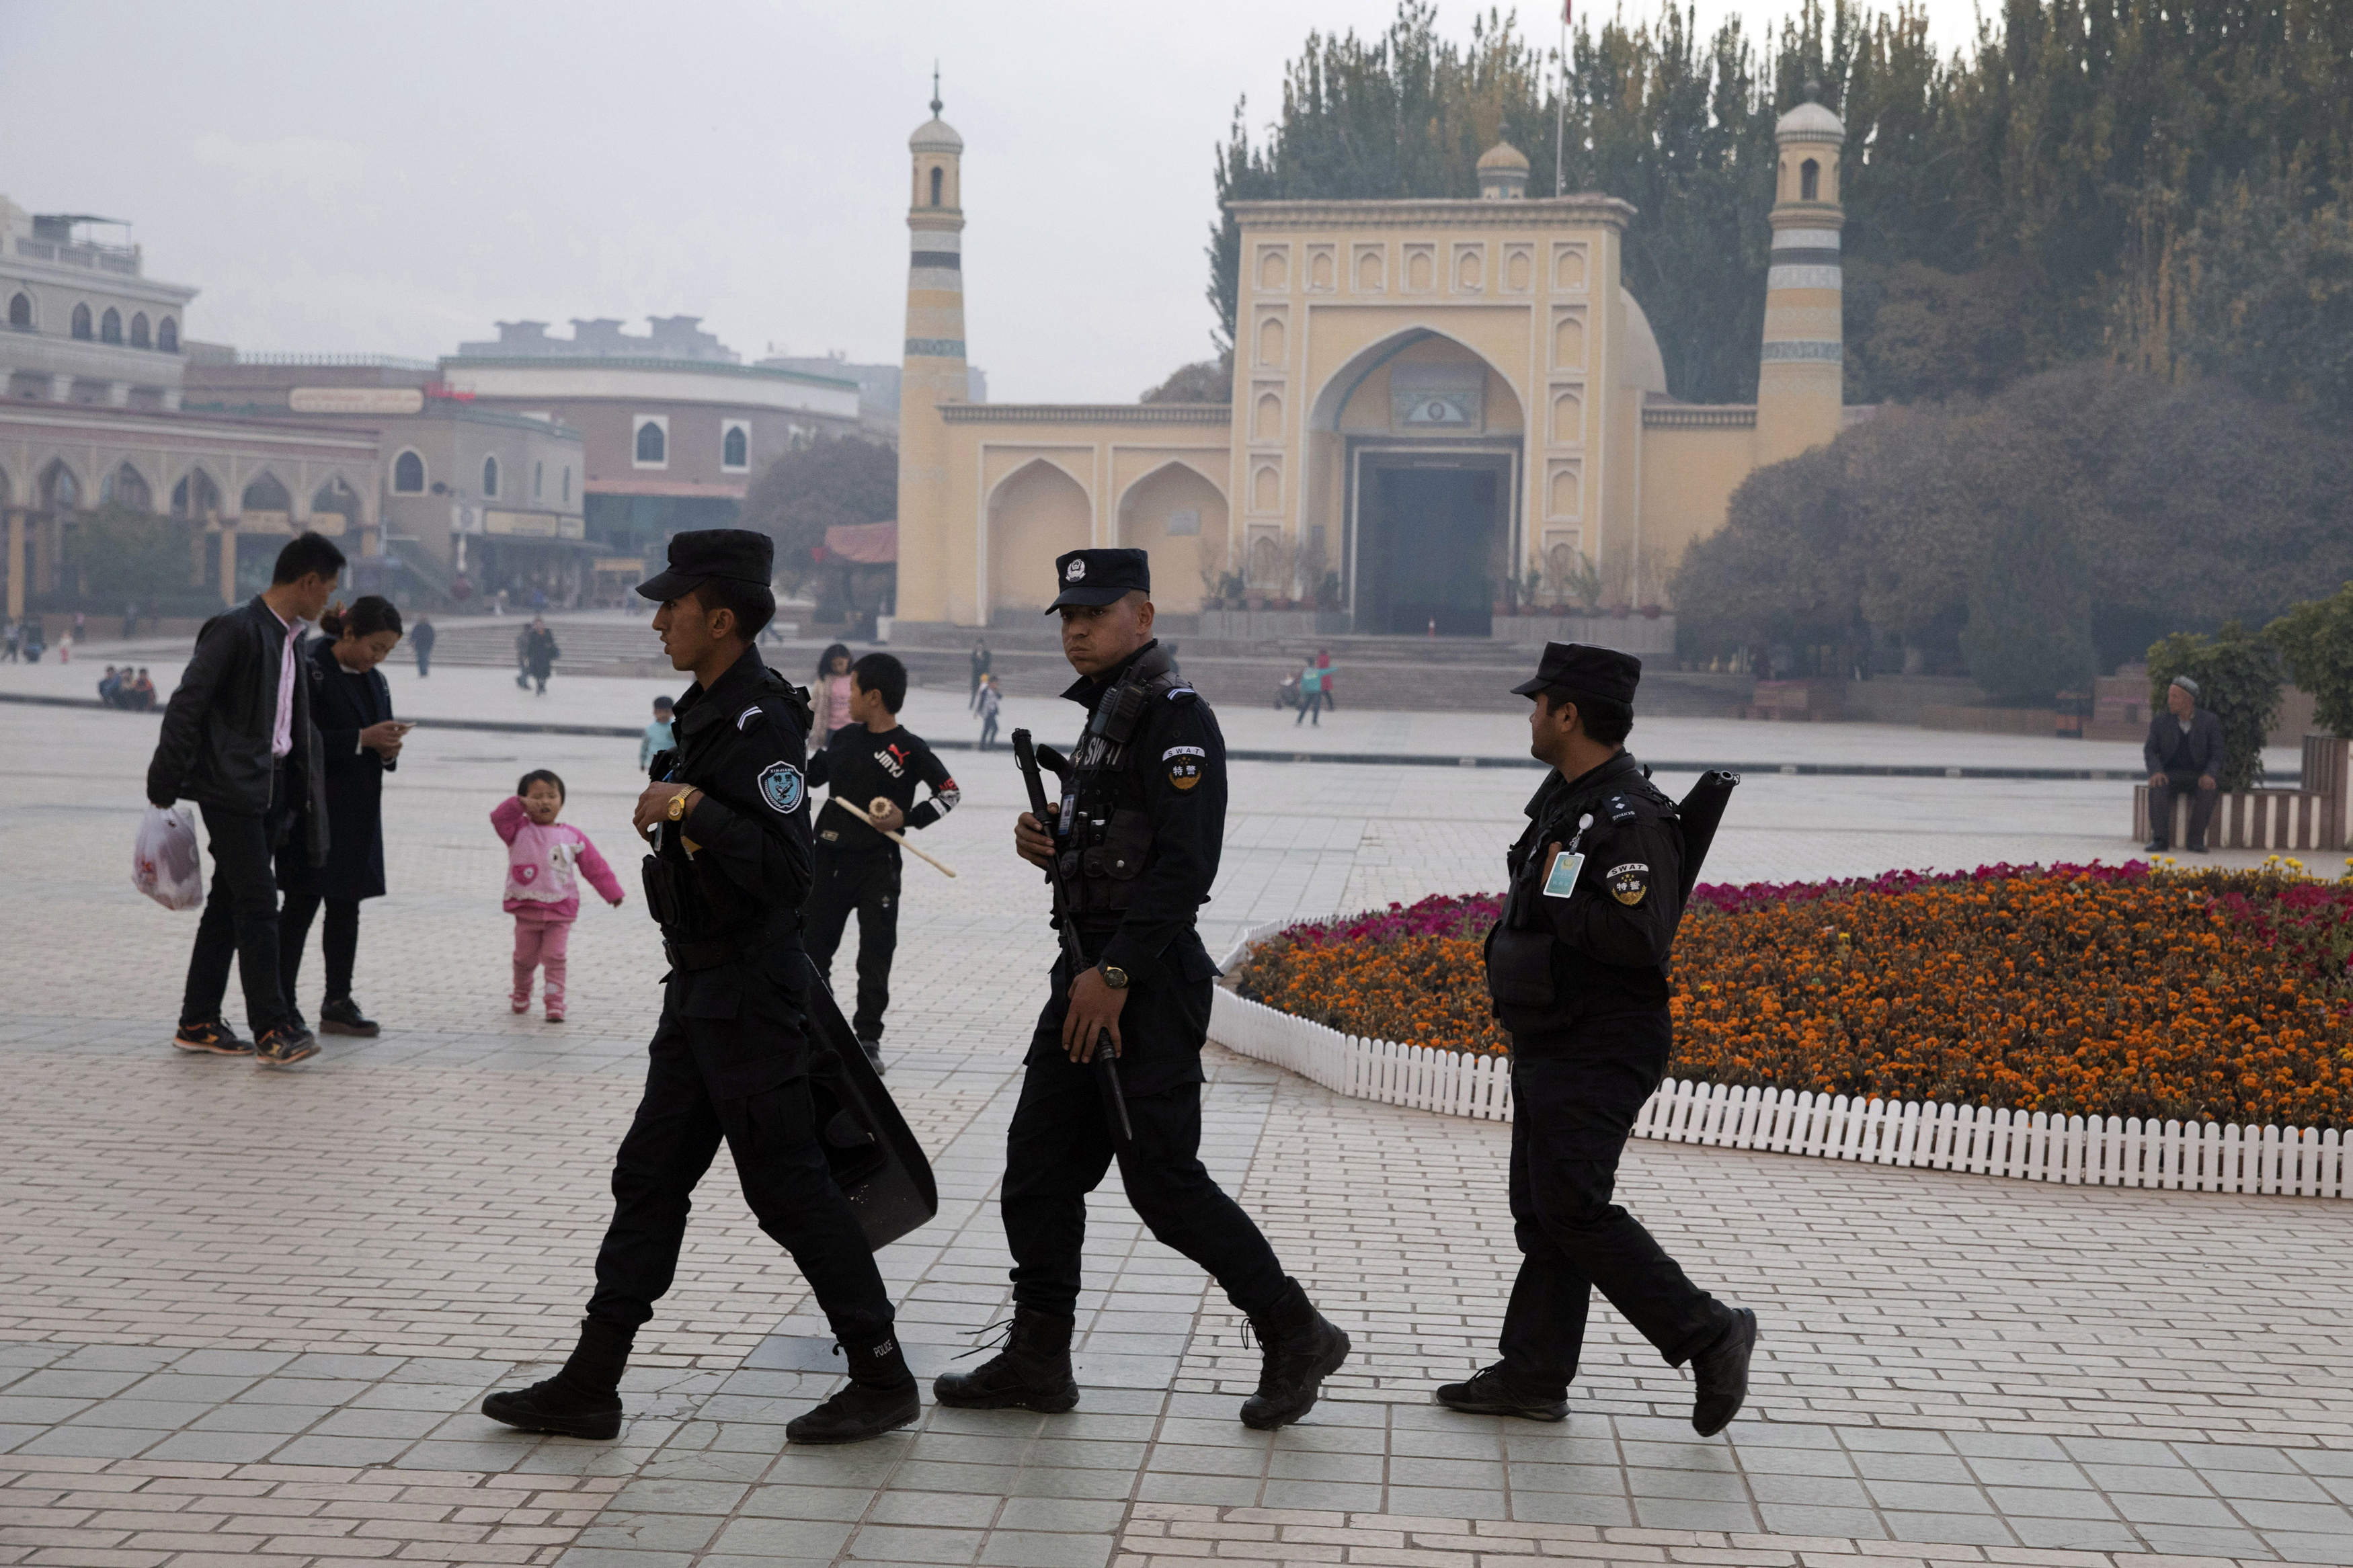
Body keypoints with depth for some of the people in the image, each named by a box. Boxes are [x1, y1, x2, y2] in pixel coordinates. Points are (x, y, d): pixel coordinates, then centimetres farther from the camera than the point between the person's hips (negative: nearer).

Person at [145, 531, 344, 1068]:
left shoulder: (288, 639, 15)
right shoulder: (237, 630, -12)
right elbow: (186, 705, -14)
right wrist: (165, 783, -15)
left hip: (272, 789, 9)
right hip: (232, 788, -9)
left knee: (230, 904, 12)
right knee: (257, 906, -11)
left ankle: (198, 1023, 17)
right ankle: (273, 1028, -11)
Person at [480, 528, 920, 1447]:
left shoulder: (763, 724, -18)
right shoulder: (707, 714, 13)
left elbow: (783, 870, -27)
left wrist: (691, 807, -27)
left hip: (748, 989, -10)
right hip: (700, 986, 10)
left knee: (788, 1186, -4)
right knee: (648, 1178, 10)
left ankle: (883, 1380, 7)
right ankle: (590, 1387, 16)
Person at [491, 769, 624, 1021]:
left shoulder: (572, 837, 3)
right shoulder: (519, 830, -1)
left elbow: (594, 866, 7)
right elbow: (499, 818, -19)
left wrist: (612, 892, 8)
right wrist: (520, 804, -31)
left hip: (560, 912, 0)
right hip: (526, 909, 0)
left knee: (555, 957, -4)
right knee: (525, 958, 13)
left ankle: (555, 1003, 2)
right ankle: (521, 995, 35)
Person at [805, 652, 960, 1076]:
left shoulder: (909, 749, -10)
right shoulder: (845, 737, 6)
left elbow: (950, 791, -6)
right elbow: (813, 774, 21)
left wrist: (908, 819, -15)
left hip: (877, 865, -5)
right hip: (829, 860, 5)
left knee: (875, 954, -2)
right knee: (813, 947, 10)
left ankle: (868, 1038, 8)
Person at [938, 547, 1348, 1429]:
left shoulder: (1177, 718, -13)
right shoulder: (1104, 714, 18)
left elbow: (1185, 863, -22)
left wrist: (1116, 974, -23)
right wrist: (1049, 844, 5)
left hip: (1148, 984, -10)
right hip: (1090, 972, 10)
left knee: (1163, 1181, -6)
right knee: (1038, 1169, 9)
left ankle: (1295, 1338, 7)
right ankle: (1037, 1361, 18)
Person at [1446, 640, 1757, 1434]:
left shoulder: (1629, 817, -20)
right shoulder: (1567, 798, 12)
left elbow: (1639, 937, -30)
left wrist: (1555, 903, -20)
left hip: (1596, 1058, -10)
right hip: (1549, 1045, 10)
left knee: (1574, 1209, -11)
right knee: (1540, 1210, 12)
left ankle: (1709, 1336, 1)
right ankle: (1532, 1375, 18)